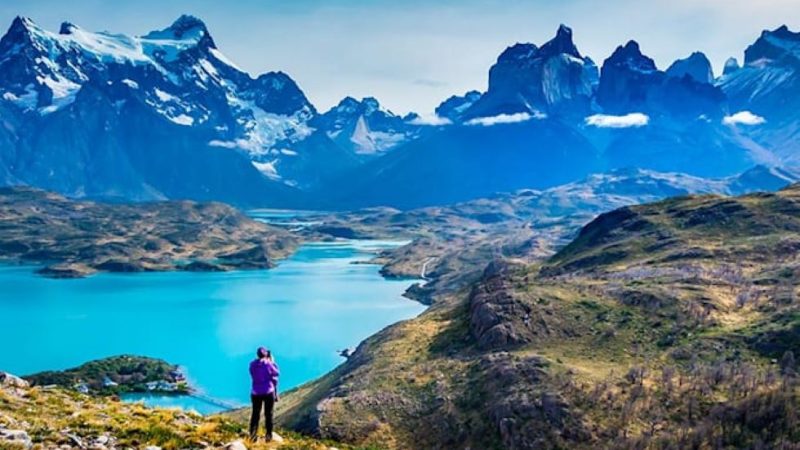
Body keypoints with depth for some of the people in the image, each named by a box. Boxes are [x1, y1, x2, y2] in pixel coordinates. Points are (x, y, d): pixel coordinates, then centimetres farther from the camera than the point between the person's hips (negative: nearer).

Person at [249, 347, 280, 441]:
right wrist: (272, 361, 8)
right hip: (268, 392, -3)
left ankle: (252, 435, 8)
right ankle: (268, 436, 8)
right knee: (268, 414, 6)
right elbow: (277, 373, 0)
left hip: (256, 393, 3)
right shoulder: (268, 364, -12)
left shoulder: (252, 364, -2)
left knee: (255, 414, 10)